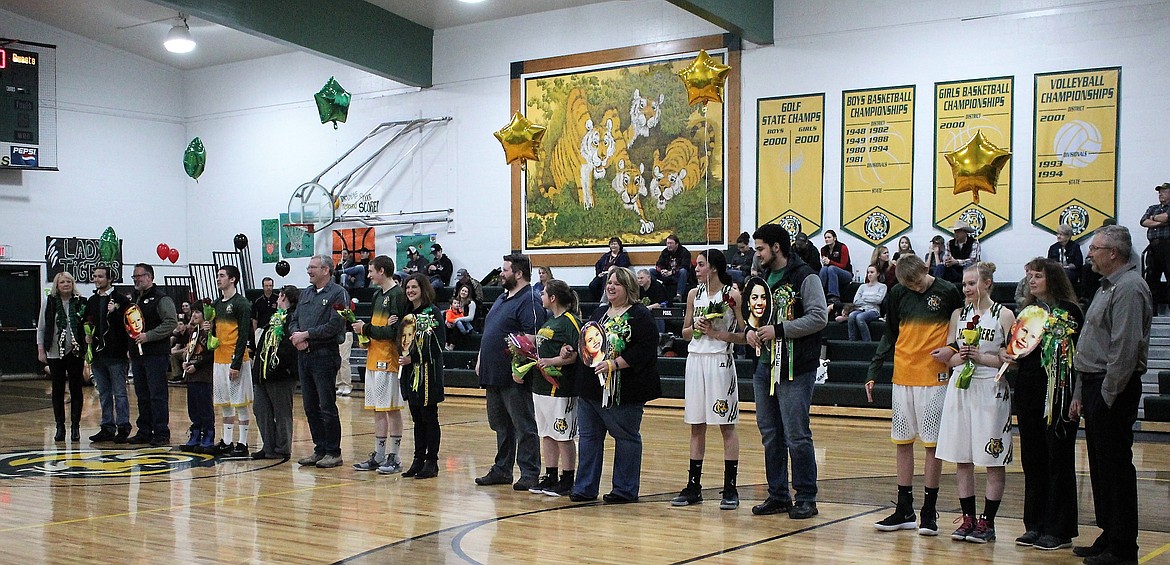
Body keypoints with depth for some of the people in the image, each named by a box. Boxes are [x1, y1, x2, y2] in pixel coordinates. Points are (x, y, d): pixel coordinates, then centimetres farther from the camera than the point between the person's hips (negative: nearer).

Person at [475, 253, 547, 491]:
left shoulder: (528, 302, -13)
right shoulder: (501, 299, 18)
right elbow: (488, 333, 24)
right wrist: (480, 359, 18)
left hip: (513, 377, -10)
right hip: (492, 374, 10)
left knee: (524, 426, -2)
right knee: (500, 425, 17)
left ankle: (530, 473, 3)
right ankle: (502, 470, 27)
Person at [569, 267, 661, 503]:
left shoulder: (640, 316, -8)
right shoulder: (599, 313, 17)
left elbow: (645, 350, -18)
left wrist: (615, 364, -23)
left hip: (623, 392, -7)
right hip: (592, 387, 8)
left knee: (626, 437, 4)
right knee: (589, 436, 9)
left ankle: (625, 490, 14)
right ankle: (585, 488, 17)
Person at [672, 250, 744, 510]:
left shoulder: (732, 295, -5)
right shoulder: (694, 294, 10)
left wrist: (715, 333, -15)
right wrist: (696, 328, -5)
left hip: (720, 362, -5)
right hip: (695, 360, 5)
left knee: (726, 426, -1)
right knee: (696, 426, 9)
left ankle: (730, 489, 5)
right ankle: (693, 487, 15)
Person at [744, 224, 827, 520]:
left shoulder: (804, 277, -9)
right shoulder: (763, 277, 15)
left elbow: (819, 317, -18)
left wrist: (779, 330, -19)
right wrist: (750, 329, 3)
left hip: (796, 368, -8)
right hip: (766, 365, 8)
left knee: (796, 435, -4)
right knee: (770, 435, 11)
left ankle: (806, 499, 7)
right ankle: (778, 495, 21)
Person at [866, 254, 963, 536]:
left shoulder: (948, 292, -3)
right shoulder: (897, 294, 6)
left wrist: (952, 349, -14)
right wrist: (873, 371, 8)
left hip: (934, 378, -4)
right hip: (903, 377, 4)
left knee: (932, 443, -1)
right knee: (902, 442, 7)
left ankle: (929, 511, 9)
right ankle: (905, 510, 15)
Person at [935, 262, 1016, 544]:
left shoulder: (1004, 315, -1)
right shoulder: (958, 315, 13)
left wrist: (981, 357, -14)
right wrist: (960, 357, -6)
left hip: (991, 390, -5)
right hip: (960, 389, 5)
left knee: (994, 460, 0)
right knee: (961, 459, 6)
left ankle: (987, 522, 7)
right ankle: (968, 518, 15)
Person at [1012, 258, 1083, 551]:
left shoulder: (1069, 311, -6)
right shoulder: (1027, 312, 14)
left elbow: (1077, 354, -10)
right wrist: (1012, 355, 1)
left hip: (1058, 395, -7)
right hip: (1028, 394, 7)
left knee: (1058, 461, 0)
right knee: (1032, 460, 11)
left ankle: (1059, 530, 7)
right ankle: (1035, 525, 19)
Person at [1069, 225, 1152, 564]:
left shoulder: (1129, 287, -14)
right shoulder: (1108, 287, 19)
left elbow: (1126, 349, -21)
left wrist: (1106, 395, -19)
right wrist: (1081, 393, 19)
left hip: (1113, 390, -10)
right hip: (1095, 386, 10)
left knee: (1116, 467, -5)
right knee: (1100, 466, 14)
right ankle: (1109, 537, 22)